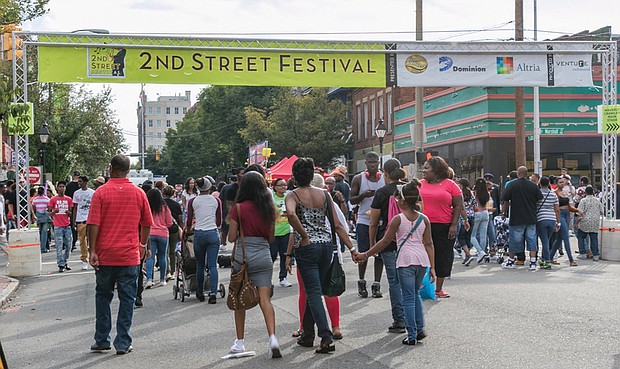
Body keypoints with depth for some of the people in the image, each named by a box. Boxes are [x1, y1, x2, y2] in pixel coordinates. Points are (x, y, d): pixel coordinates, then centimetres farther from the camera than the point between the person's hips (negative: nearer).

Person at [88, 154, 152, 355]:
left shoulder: (101, 192, -4)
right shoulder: (139, 193, 2)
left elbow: (93, 224, -9)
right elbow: (146, 224, 9)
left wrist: (92, 250, -7)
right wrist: (143, 245, 23)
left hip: (105, 255, 0)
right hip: (130, 255, 1)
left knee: (103, 296, 13)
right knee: (127, 299, 5)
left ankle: (102, 340, 17)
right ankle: (123, 343, 4)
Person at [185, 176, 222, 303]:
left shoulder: (192, 201, 2)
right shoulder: (216, 201, 3)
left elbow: (189, 222, 3)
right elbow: (219, 222, 8)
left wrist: (189, 229, 24)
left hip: (199, 234, 0)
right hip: (213, 233, 0)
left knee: (200, 265, 12)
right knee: (212, 265, -1)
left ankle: (200, 293, 19)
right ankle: (213, 293, -13)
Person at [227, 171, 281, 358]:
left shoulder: (239, 208, -5)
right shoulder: (269, 208, 6)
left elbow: (232, 237, -3)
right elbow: (271, 238, 11)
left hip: (242, 256, -2)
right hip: (263, 256, 2)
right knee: (265, 299, -2)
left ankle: (240, 342, 17)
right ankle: (272, 337, -19)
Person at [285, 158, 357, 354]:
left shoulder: (293, 195, -5)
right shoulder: (324, 194, 7)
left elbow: (291, 214, -28)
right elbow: (337, 225, 4)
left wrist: (304, 236, -16)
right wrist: (352, 248, 5)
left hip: (307, 247, -5)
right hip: (326, 245, 5)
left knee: (313, 292, -3)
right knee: (313, 290, 18)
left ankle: (326, 337, -15)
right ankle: (307, 334, 27)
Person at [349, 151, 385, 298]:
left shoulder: (385, 179, 6)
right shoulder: (358, 179, 3)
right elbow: (352, 200, 3)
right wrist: (364, 195, -16)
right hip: (364, 221, -1)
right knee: (363, 253, 0)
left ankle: (377, 285, 8)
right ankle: (361, 282, 16)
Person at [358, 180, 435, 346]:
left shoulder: (398, 219, -6)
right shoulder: (424, 219, 6)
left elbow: (386, 241, -4)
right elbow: (429, 243, 6)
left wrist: (366, 254, 4)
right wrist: (432, 267, 9)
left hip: (406, 260, -5)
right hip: (422, 259, 5)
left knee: (408, 298, 2)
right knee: (415, 294, 22)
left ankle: (412, 336, 0)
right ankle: (420, 329, 17)